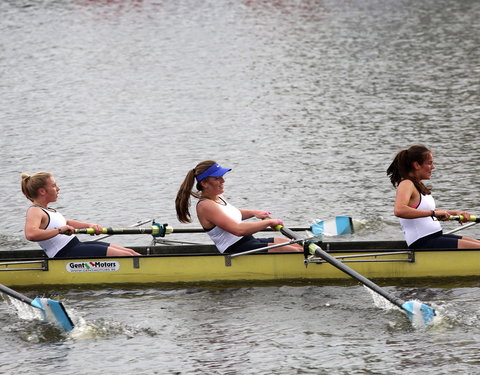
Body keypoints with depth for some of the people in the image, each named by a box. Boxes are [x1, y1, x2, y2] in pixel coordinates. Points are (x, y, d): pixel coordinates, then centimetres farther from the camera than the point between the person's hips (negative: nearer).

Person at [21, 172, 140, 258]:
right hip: (68, 254, -10)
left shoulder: (45, 210, 20)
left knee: (129, 252, 5)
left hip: (76, 246, 10)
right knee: (125, 256, -14)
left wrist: (89, 226, 12)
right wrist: (60, 230, -31)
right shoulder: (34, 212, -12)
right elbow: (31, 234, -32)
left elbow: (67, 222, 29)